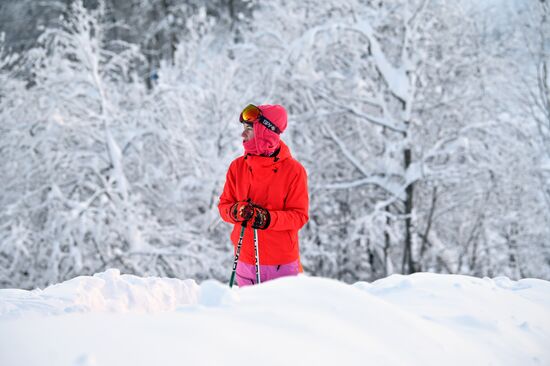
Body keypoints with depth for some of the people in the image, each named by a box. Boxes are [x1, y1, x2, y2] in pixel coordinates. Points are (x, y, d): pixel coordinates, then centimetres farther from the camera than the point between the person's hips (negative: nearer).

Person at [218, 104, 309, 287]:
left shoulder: (293, 170, -7)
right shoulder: (238, 166, 5)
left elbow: (299, 216, -7)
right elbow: (224, 205, 7)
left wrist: (268, 218, -23)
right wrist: (236, 211, -16)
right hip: (245, 261, 3)